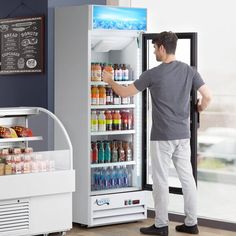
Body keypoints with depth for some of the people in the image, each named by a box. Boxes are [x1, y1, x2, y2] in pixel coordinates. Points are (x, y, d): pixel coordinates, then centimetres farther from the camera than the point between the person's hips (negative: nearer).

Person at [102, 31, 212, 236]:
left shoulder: (153, 74, -10)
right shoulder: (189, 71, 1)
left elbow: (125, 93, -2)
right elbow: (207, 97, -3)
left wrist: (109, 81, 17)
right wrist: (200, 109, 20)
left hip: (162, 136, -5)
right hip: (183, 134, 5)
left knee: (161, 180, 3)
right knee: (187, 177, 9)